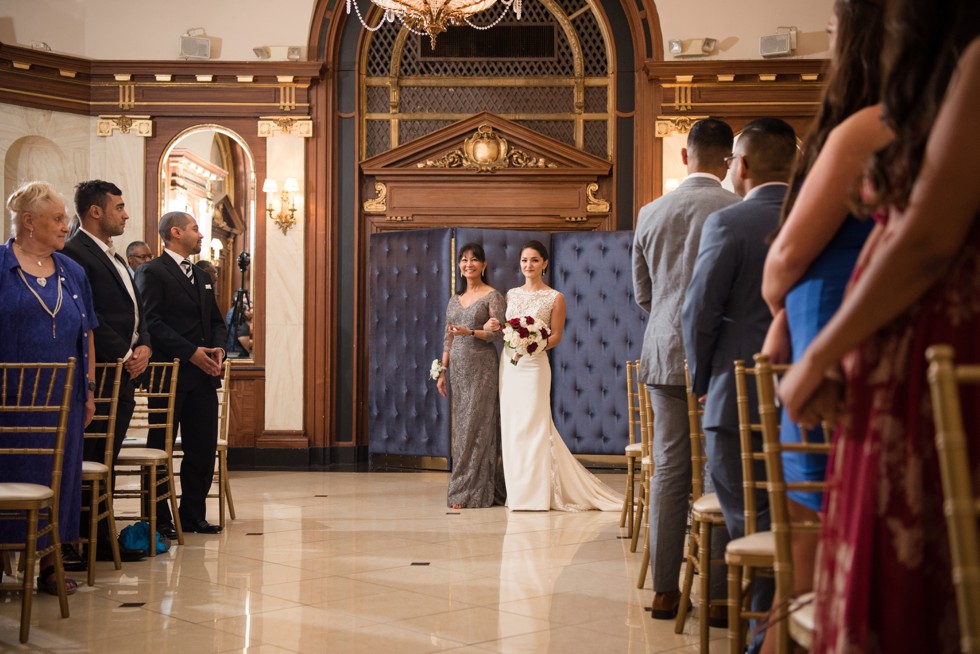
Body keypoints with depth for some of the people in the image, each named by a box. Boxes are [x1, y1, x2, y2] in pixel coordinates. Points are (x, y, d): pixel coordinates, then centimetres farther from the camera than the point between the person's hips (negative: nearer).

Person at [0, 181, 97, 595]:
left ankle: (48, 563, 15)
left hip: (63, 399, 5)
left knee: (59, 476, 6)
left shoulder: (72, 273, 12)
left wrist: (89, 389, 10)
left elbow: (86, 335, 15)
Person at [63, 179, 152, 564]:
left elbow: (135, 311, 21)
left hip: (124, 377, 9)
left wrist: (143, 347, 3)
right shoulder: (75, 254, -11)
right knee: (89, 463, -5)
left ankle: (101, 538, 18)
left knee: (106, 461, 12)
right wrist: (124, 356, -14)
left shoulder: (113, 258, 21)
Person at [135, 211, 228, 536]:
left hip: (203, 375, 7)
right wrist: (191, 352, -18)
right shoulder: (152, 272, -5)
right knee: (161, 448, 1)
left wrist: (218, 347, 0)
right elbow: (152, 321, -15)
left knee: (202, 448, 8)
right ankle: (159, 519, 9)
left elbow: (217, 321, 22)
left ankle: (193, 515, 18)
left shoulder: (202, 276, 21)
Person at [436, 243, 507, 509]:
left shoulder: (492, 296, -3)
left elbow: (498, 333, -10)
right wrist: (443, 371, 13)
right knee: (461, 426, 5)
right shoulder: (455, 299, 16)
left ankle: (473, 492, -6)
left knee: (477, 426, -8)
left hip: (482, 366, -6)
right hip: (459, 367, 6)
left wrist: (469, 332, -23)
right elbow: (448, 339, 17)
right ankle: (465, 488, 11)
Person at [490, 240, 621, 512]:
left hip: (534, 365, -5)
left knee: (533, 426, -6)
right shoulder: (511, 294, 12)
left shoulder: (555, 298, -2)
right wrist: (496, 327, -4)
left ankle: (536, 493, 0)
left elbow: (556, 336, -3)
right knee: (510, 426, 6)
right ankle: (517, 491, 14)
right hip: (508, 364, 5)